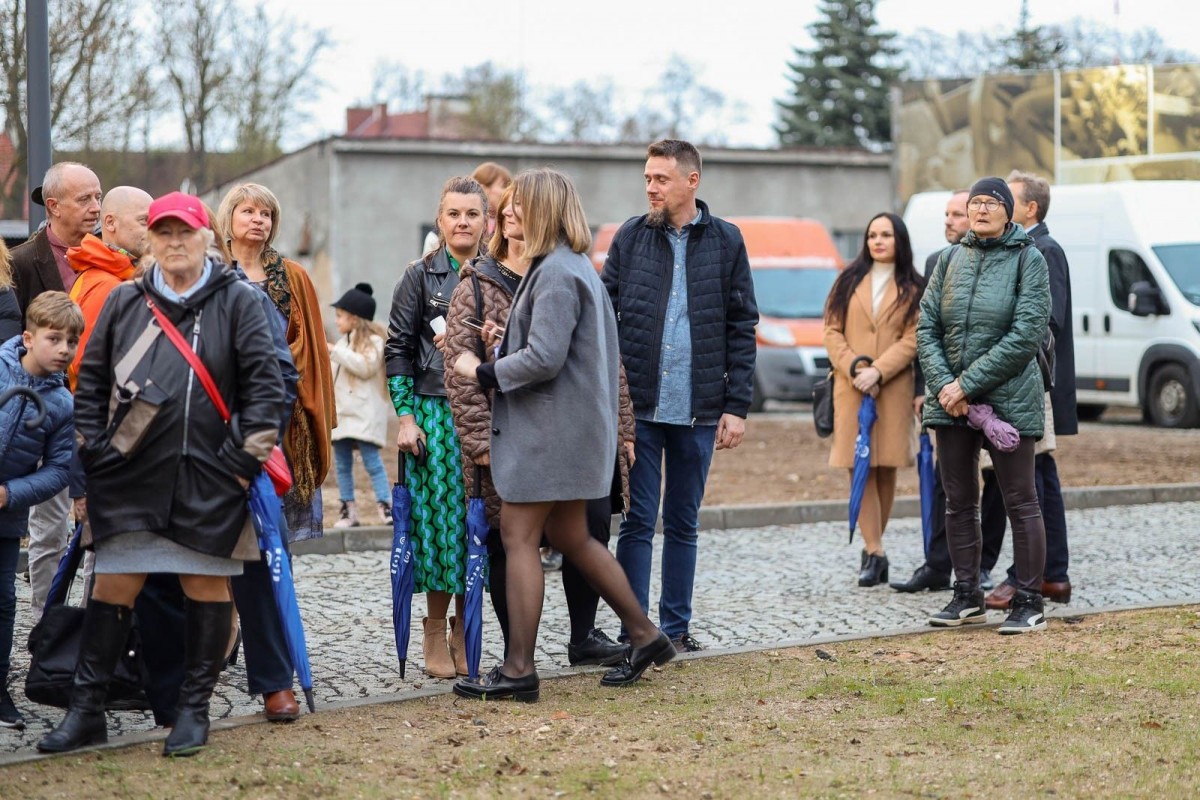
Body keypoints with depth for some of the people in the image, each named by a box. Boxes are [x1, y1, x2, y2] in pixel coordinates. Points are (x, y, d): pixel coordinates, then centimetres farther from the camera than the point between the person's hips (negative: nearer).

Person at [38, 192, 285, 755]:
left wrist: (245, 456, -6)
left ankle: (194, 709, 15)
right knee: (113, 585, 0)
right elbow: (90, 380, 14)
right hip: (129, 476, 2)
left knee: (206, 584, 4)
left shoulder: (236, 301, 2)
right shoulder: (124, 302, 9)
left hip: (208, 477, -1)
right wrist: (92, 450, 6)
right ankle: (85, 711, 7)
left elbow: (264, 383, -1)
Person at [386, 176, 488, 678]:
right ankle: (435, 632, 7)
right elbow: (398, 349, 1)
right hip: (435, 410, -2)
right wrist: (406, 416, -6)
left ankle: (463, 628, 13)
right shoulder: (420, 277, 3)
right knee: (439, 516, -3)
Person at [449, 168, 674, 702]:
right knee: (569, 537, 17)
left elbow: (544, 358, -23)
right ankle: (645, 636, 22)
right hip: (569, 425, 11)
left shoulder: (557, 272, -18)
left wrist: (483, 371, -12)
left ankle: (518, 670, -2)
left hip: (550, 426, -11)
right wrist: (506, 338, 8)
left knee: (518, 536, -5)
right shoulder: (574, 266, 16)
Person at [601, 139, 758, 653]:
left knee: (683, 523, 11)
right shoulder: (631, 237, 3)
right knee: (638, 522, -1)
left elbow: (742, 328, 4)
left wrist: (736, 406, -2)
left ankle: (676, 628, 19)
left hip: (699, 411, 1)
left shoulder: (725, 241, 3)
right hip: (638, 407, 0)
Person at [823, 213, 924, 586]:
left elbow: (911, 339, -1)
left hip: (893, 389, -1)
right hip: (850, 387, 1)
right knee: (859, 468, -6)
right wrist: (854, 368, -9)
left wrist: (877, 371, -14)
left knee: (886, 468, 1)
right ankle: (875, 554, -7)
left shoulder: (913, 289, 8)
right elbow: (832, 331, 6)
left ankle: (871, 550, 13)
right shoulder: (848, 282, 13)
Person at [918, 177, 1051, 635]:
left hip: (1008, 399, -5)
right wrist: (943, 384, -9)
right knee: (958, 502, 10)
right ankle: (967, 597, 21)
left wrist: (969, 383, -15)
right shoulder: (951, 259, 8)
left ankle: (1029, 603, 5)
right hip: (950, 402, 5)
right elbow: (926, 326, 6)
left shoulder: (1028, 260, -5)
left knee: (1020, 502, -1)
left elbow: (1027, 334, -13)